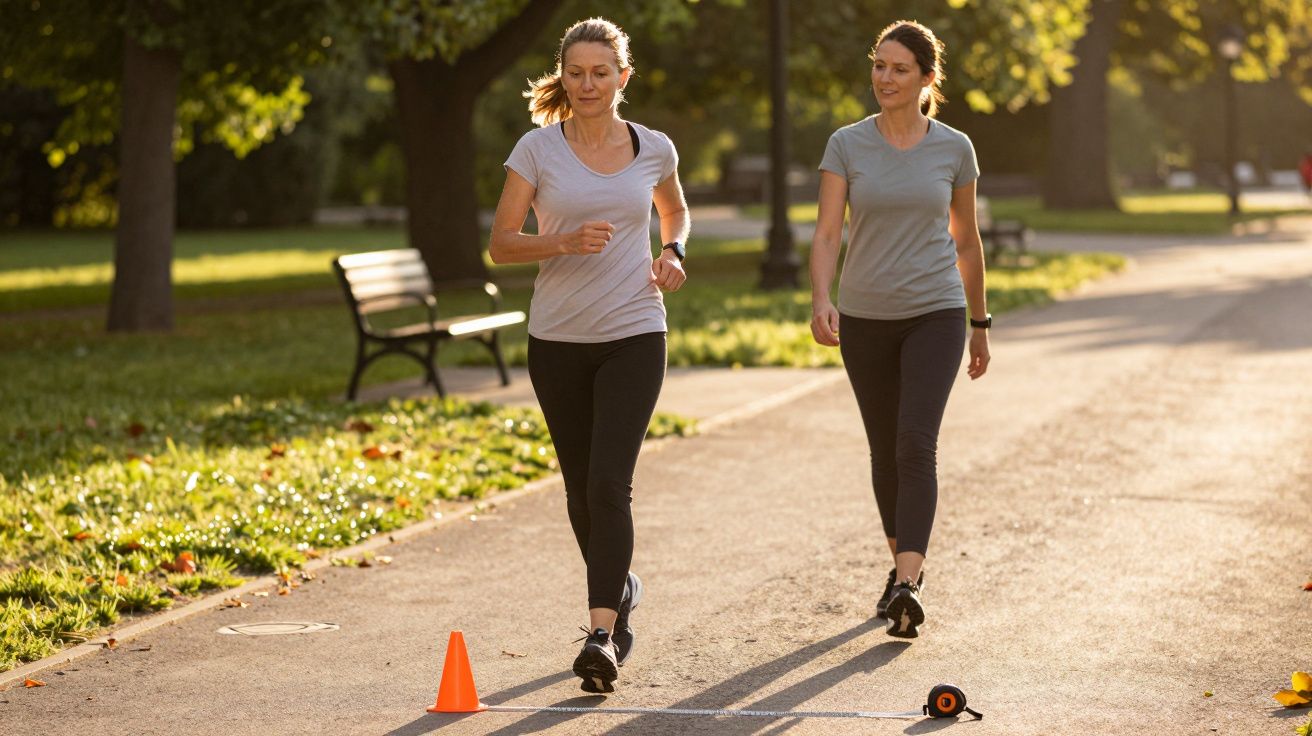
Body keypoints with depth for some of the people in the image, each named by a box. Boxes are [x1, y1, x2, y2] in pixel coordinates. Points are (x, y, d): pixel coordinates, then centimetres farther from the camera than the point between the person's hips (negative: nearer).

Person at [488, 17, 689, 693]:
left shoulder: (654, 149, 3)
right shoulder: (537, 149, -3)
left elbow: (675, 211, 25)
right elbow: (501, 244, -3)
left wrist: (673, 253, 4)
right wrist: (565, 242, -19)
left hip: (634, 338, -1)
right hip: (558, 340, 1)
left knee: (609, 483, -15)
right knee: (581, 486, 11)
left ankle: (602, 635, -16)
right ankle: (620, 587, 37)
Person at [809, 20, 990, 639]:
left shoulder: (954, 149, 0)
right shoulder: (847, 145, -2)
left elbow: (966, 240, 10)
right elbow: (827, 233, -9)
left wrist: (979, 324, 15)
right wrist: (821, 302, -27)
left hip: (935, 315, -2)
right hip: (865, 320, 2)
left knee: (916, 445, -17)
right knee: (885, 451, 12)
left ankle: (906, 590, -25)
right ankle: (905, 564, 33)